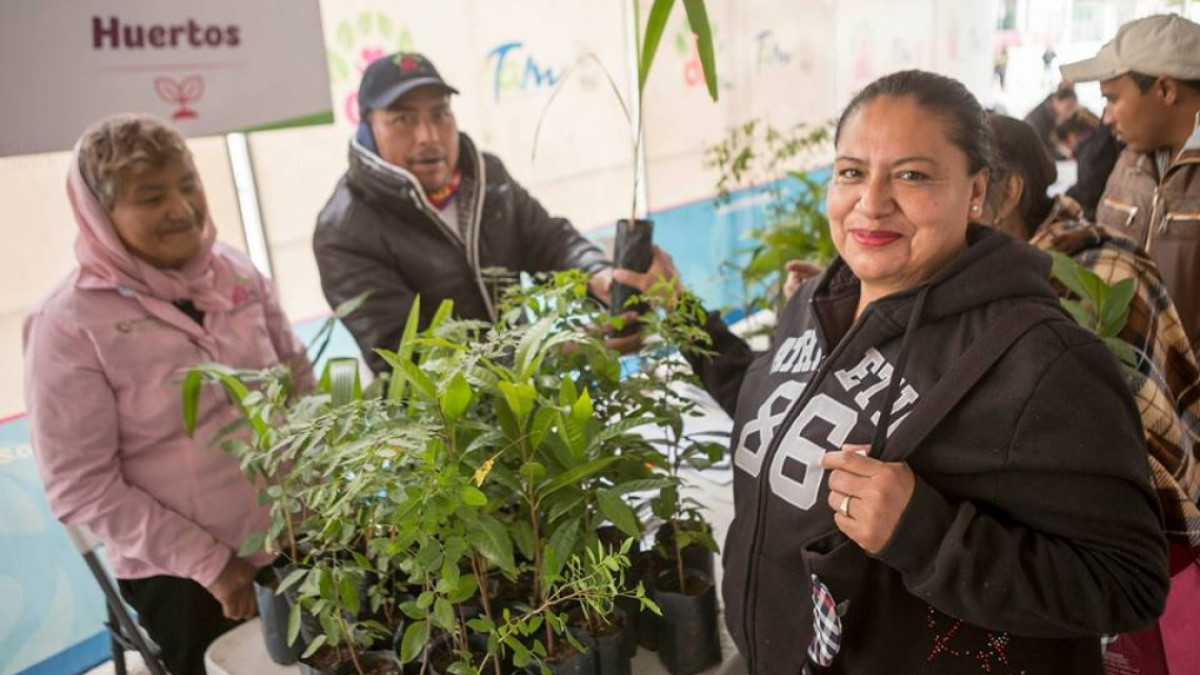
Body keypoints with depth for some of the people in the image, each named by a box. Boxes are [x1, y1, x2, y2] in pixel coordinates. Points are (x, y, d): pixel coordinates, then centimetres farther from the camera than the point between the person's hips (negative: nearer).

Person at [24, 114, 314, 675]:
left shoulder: (235, 272, -3)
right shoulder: (68, 323, -15)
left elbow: (299, 381, 7)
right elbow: (81, 487, -13)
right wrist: (208, 561, -14)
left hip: (298, 540, 4)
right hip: (183, 578, -4)